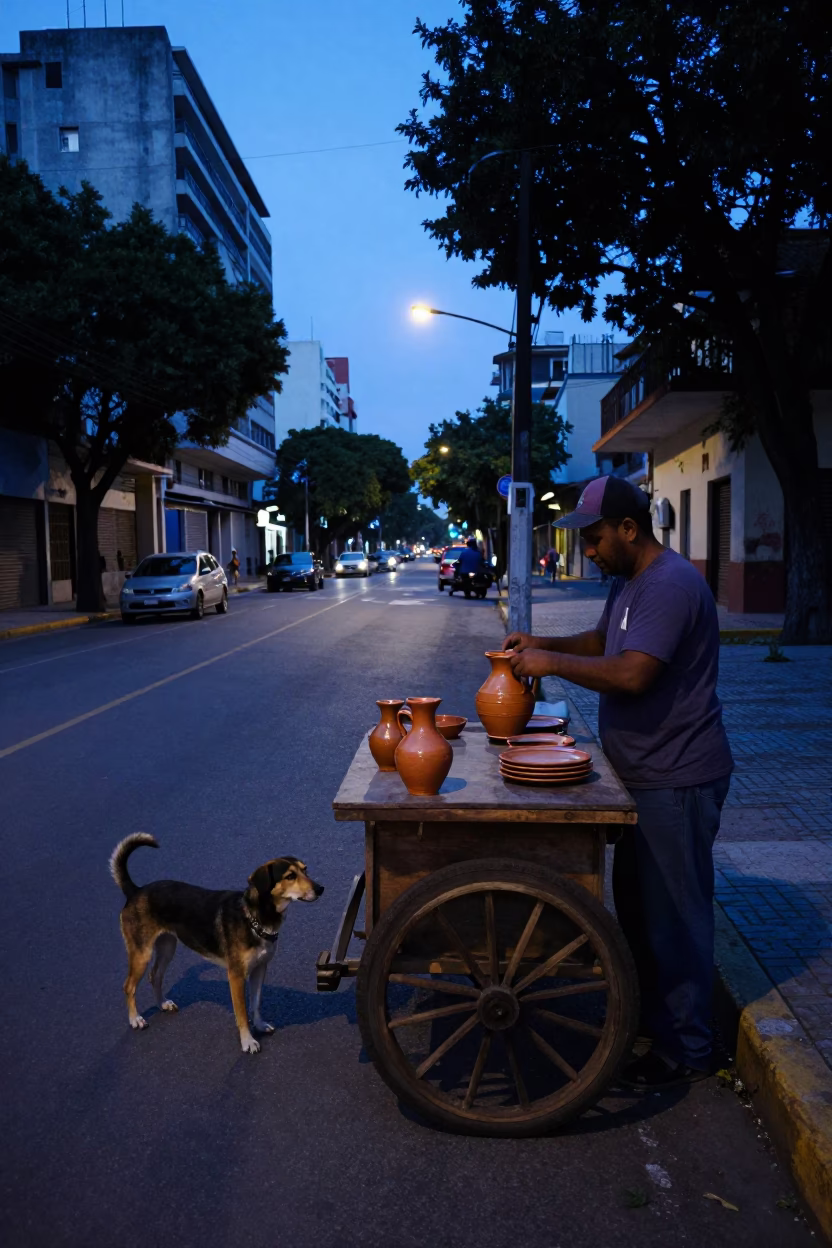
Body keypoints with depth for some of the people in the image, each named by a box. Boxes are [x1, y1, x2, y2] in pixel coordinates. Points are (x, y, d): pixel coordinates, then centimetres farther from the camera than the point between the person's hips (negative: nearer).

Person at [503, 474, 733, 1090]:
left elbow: (632, 672, -32)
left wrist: (552, 662, -21)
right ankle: (648, 1012, 41)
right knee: (635, 901, 22)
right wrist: (545, 643, 7)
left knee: (674, 913, 1)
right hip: (645, 774, 11)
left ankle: (685, 1050, 17)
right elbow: (602, 640, 24)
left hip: (678, 780, -11)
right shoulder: (628, 582, 11)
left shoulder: (671, 585, -23)